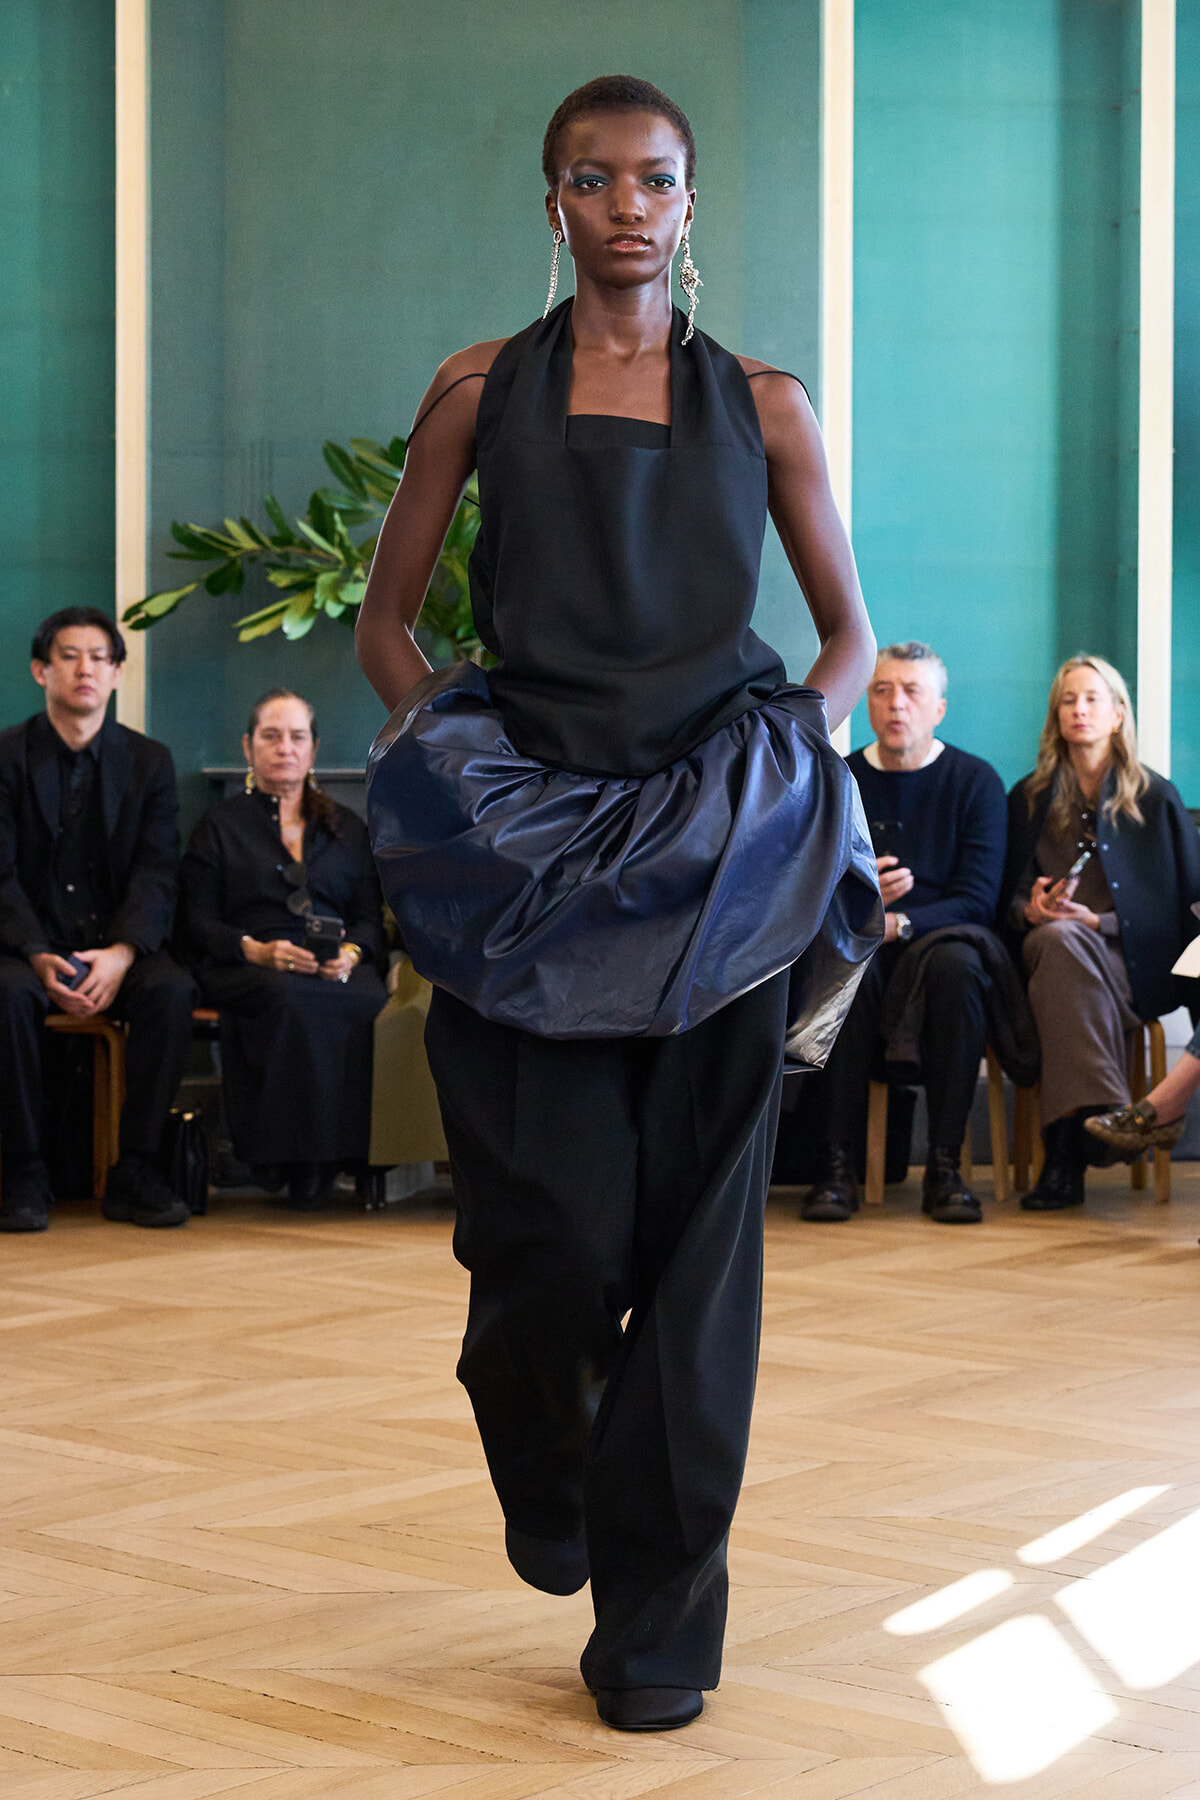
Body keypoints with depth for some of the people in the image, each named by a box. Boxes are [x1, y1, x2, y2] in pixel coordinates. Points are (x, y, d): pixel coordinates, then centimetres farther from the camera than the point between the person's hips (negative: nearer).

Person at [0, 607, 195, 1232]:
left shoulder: (148, 761, 8)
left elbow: (156, 874, -1)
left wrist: (122, 953, -21)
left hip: (116, 944, 2)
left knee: (172, 990, -29)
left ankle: (135, 1173, -20)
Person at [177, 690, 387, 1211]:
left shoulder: (346, 828, 26)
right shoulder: (220, 825, 18)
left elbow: (372, 918, 16)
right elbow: (196, 923, 6)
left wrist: (351, 953, -9)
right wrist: (256, 950, -13)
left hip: (338, 971, 2)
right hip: (246, 971, -2)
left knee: (372, 1003, -37)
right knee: (291, 999, -41)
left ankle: (327, 1159, -30)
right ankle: (286, 1154, -31)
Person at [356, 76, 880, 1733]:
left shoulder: (760, 404, 9)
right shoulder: (482, 390, 9)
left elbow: (848, 631, 16)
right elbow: (386, 623, 13)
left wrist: (794, 756, -1)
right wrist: (450, 749, -2)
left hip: (720, 860, 1)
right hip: (531, 838, 0)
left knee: (696, 1230, -2)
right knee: (555, 1224, -5)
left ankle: (660, 1616, 9)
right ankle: (546, 1476, 29)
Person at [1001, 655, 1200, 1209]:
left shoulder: (1155, 798, 11)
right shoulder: (1029, 799, 19)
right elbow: (1011, 897, 18)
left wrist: (1096, 921, -9)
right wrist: (1031, 910, -9)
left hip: (1133, 962, -2)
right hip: (1050, 948, 2)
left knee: (1063, 943, -38)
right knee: (1057, 938, -37)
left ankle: (1066, 1148, -45)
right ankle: (1102, 1115, -47)